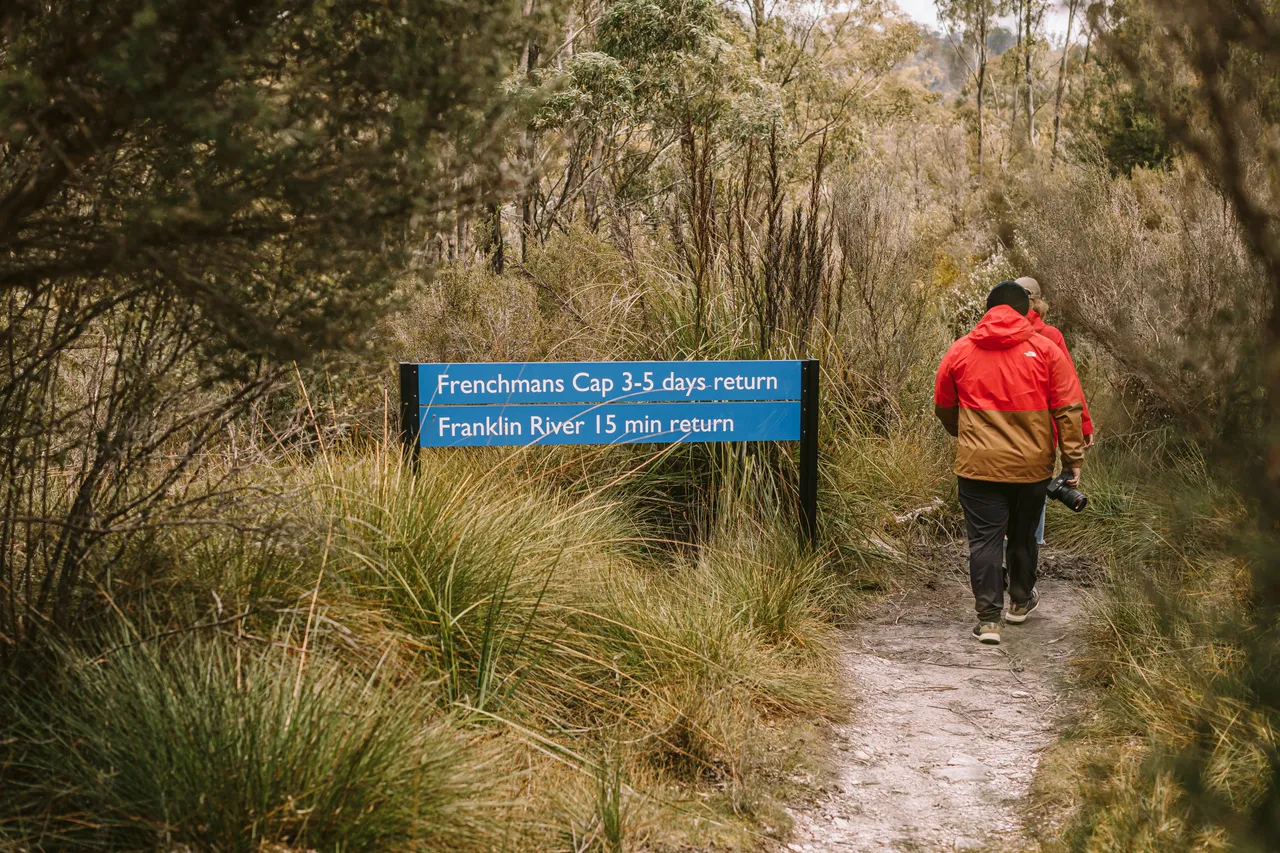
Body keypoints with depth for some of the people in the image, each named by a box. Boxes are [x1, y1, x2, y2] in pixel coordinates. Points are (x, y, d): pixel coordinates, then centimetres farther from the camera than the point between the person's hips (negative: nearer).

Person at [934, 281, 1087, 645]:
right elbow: (1068, 409, -4)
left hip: (977, 463, -1)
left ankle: (988, 618, -5)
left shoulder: (959, 350, 2)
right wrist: (1074, 459, 1)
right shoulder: (1044, 349, -2)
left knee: (985, 539, 2)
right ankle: (1020, 601, 36)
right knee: (1023, 534, 19)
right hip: (1031, 464, 1)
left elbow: (943, 407, 15)